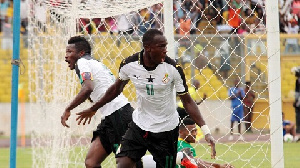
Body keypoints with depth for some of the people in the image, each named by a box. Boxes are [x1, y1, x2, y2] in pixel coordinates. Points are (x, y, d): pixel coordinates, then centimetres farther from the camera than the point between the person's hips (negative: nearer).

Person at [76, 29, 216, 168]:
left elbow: (187, 101, -10)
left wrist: (206, 131, -19)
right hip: (139, 125, 2)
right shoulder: (129, 64, -12)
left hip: (166, 130, -2)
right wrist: (93, 109, 19)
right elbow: (117, 88, 9)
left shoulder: (173, 68, -17)